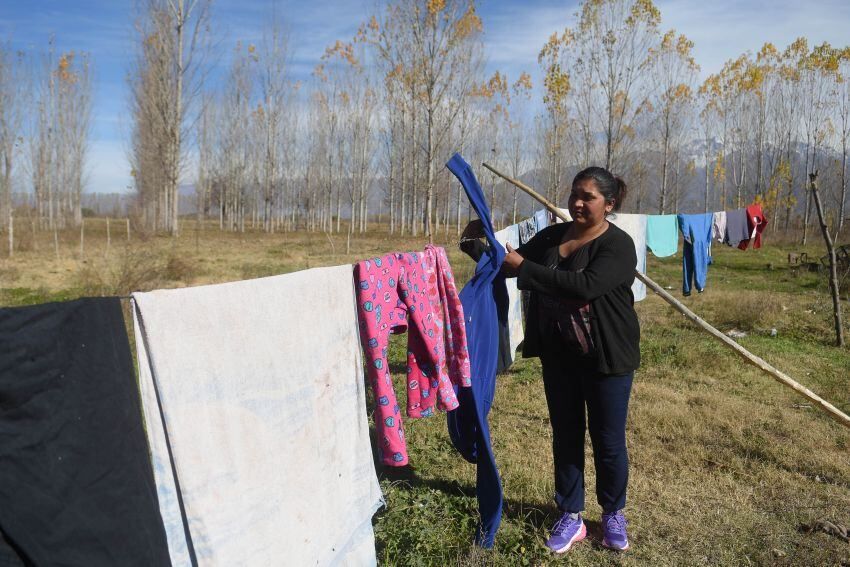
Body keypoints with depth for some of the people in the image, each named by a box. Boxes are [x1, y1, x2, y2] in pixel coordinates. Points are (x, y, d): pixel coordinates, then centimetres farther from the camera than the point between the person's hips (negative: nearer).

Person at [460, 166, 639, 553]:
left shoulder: (618, 245, -14)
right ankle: (571, 517, 27)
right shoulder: (551, 236, 6)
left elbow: (585, 285, -29)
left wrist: (524, 268, -28)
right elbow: (512, 263, 10)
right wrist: (477, 245, -9)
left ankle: (613, 515, 31)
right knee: (565, 436, 12)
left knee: (608, 441, 8)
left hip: (607, 358, -5)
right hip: (559, 356, 5)